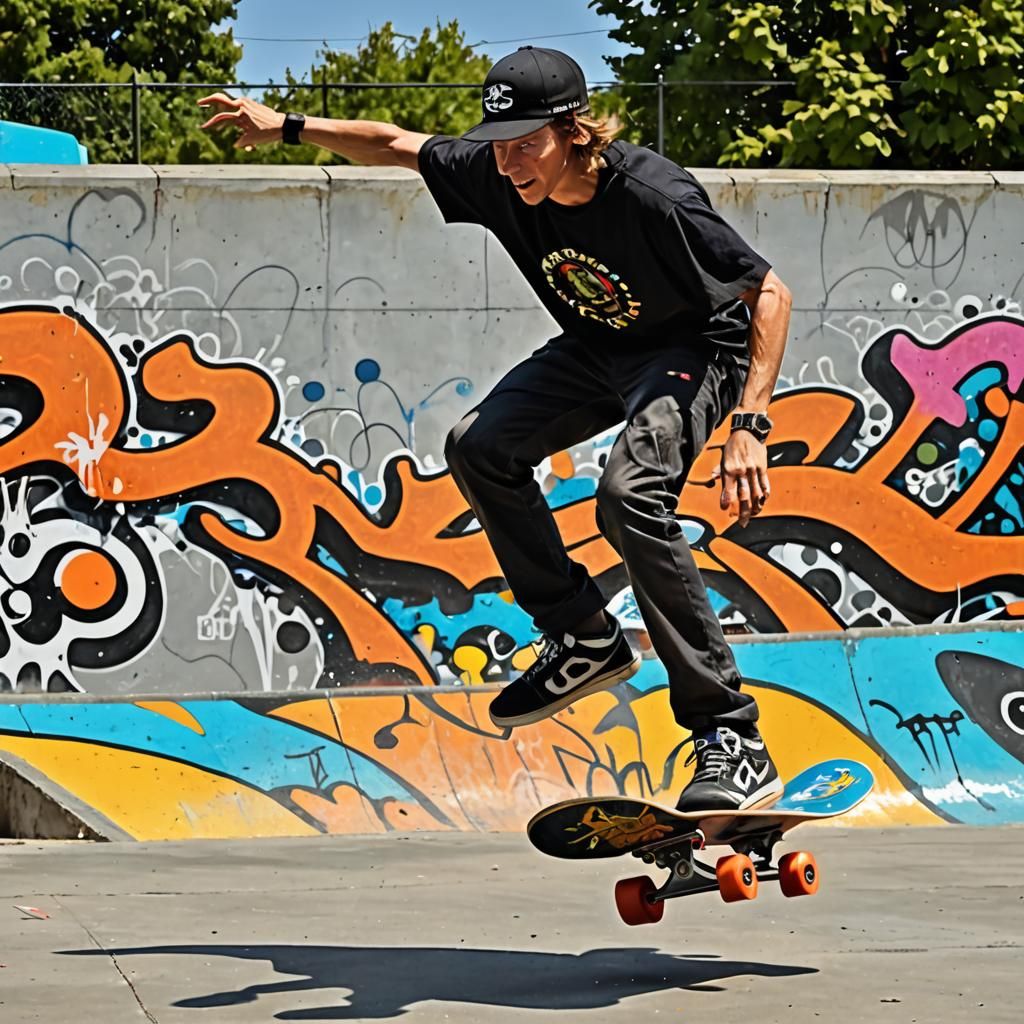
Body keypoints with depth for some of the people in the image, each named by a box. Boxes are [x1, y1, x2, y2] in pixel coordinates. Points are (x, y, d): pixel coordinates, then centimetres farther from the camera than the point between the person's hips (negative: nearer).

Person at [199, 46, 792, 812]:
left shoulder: (652, 196, -33)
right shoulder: (495, 174, -15)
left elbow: (771, 294, -29)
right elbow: (400, 145, 5)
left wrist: (750, 426, -37)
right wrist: (289, 128, 2)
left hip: (695, 347, -8)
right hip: (598, 348, 8)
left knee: (632, 493, -31)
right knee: (480, 445, -8)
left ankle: (731, 738, -28)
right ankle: (585, 639, 6)